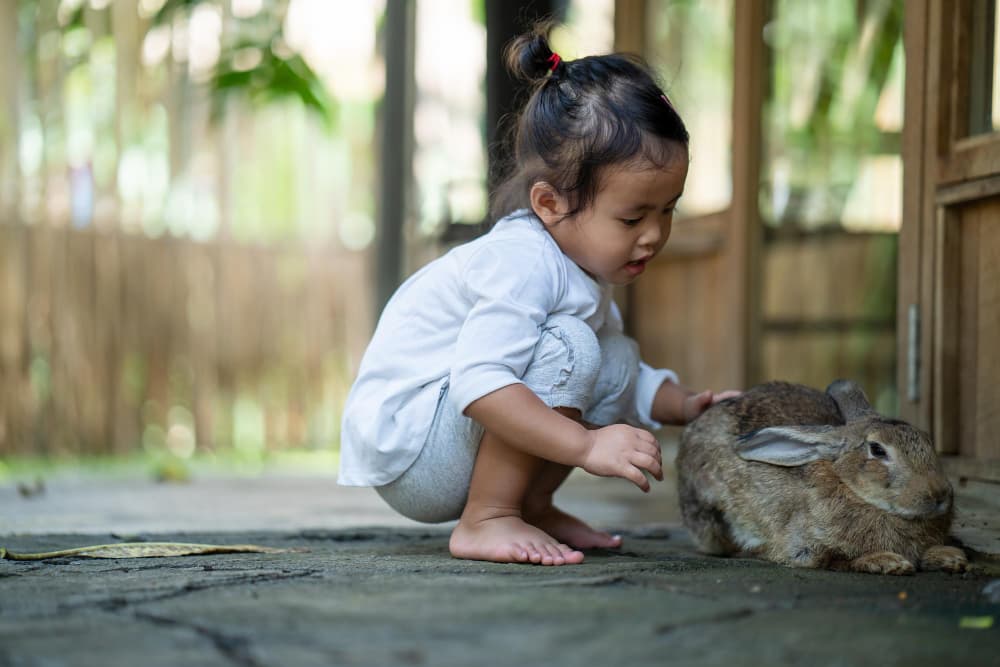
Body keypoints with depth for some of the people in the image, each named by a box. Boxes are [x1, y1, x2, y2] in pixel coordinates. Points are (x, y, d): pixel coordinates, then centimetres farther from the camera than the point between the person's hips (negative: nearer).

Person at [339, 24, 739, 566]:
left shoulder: (578, 269, 9)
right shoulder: (519, 263, -25)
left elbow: (611, 380, 21)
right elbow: (479, 383, -36)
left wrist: (683, 405, 4)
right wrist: (587, 445, -37)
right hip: (403, 440, -10)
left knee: (617, 363, 4)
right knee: (567, 346, -26)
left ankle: (529, 506, 7)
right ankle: (484, 522, -22)